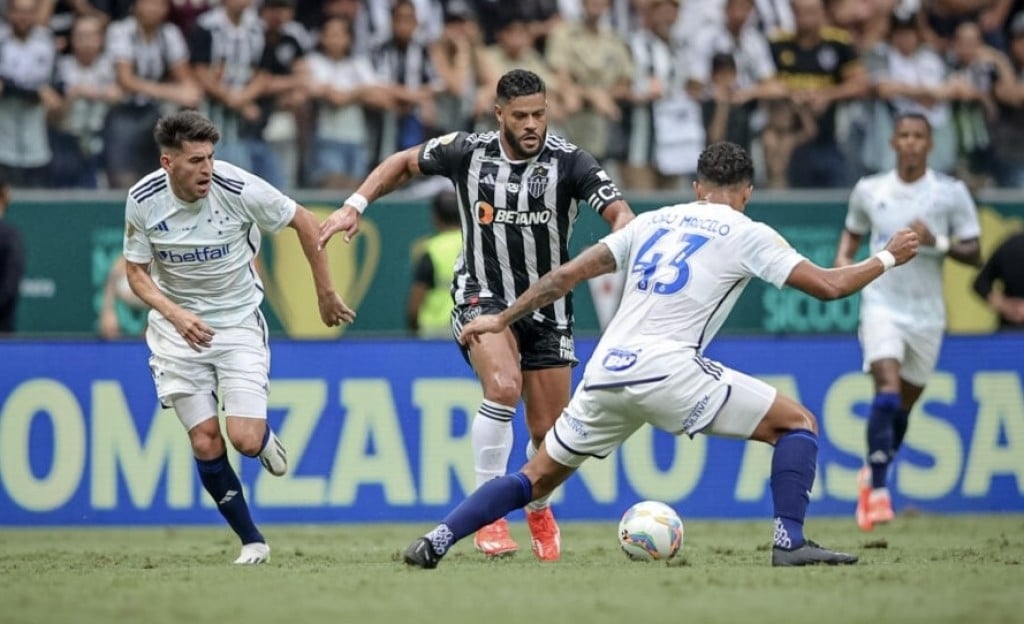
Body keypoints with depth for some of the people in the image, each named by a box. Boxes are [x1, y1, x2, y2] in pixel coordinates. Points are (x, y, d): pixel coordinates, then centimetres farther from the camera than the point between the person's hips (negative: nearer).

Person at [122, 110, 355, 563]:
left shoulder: (240, 189, -20)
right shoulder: (143, 201, -14)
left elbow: (304, 222, -5)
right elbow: (137, 272, -3)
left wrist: (326, 293, 1)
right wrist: (176, 314, -22)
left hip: (238, 320, -1)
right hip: (177, 324, 1)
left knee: (245, 440, -15)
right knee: (205, 444, -7)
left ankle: (265, 437, 24)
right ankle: (252, 542, 9)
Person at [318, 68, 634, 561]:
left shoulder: (567, 161, -12)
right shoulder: (468, 152, -7)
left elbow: (619, 213, -21)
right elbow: (404, 162, 10)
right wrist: (355, 205, 1)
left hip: (548, 306, 1)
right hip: (482, 298, -1)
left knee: (548, 433, 5)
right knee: (503, 386, -30)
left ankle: (539, 510, 38)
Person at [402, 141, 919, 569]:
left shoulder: (653, 222, 22)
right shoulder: (746, 235, 8)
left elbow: (568, 274, 20)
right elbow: (828, 285, 4)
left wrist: (501, 320, 28)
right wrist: (887, 258, 21)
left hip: (605, 372, 5)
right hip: (665, 368, -5)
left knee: (539, 477, 20)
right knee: (798, 423, 7)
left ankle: (435, 542, 7)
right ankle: (790, 541, -7)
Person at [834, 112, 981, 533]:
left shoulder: (952, 193, -2)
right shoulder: (869, 190, 3)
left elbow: (973, 253, -1)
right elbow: (853, 232, 21)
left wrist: (937, 243, -19)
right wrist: (843, 259, 0)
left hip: (926, 313, 1)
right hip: (882, 304, -1)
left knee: (904, 406, 11)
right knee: (888, 391, -22)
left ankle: (873, 474, 37)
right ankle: (878, 491, -22)